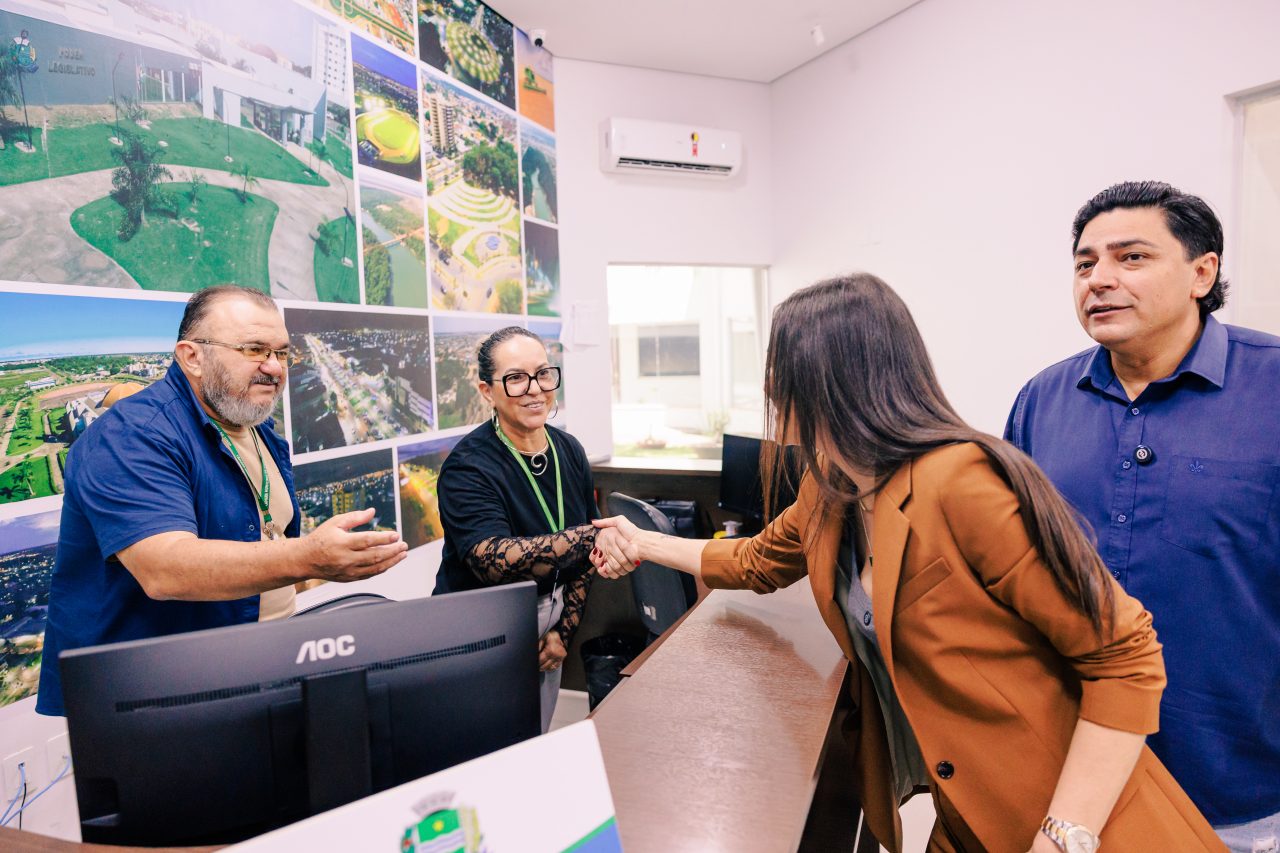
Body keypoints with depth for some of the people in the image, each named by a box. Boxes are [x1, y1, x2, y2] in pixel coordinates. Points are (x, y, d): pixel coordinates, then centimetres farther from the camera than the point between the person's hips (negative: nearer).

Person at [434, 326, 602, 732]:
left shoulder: (570, 451, -2)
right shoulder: (467, 468, -22)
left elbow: (582, 555, 5)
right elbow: (495, 560, -37)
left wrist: (564, 631, 0)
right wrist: (595, 536, -43)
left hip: (547, 621, 6)